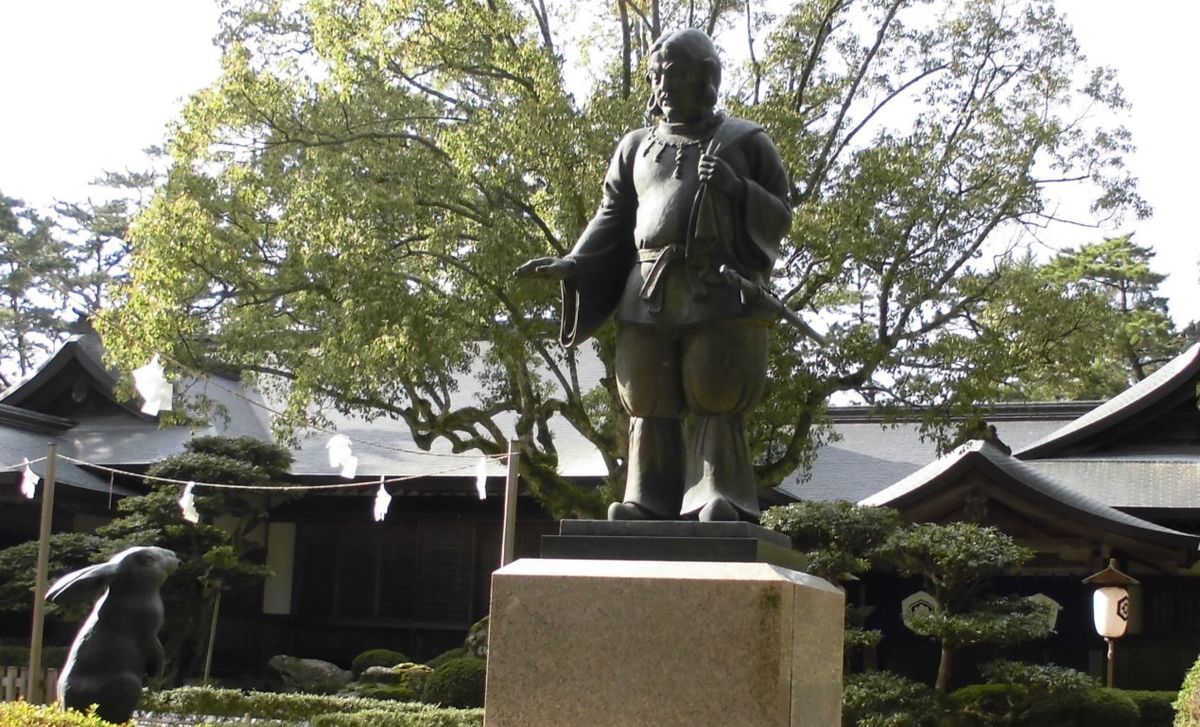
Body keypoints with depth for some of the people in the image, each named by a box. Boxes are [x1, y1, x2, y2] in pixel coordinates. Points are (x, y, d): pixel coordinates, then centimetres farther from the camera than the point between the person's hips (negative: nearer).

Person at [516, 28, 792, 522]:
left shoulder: (746, 142, 12)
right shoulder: (637, 147, 20)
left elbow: (779, 219, 8)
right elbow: (613, 222, 17)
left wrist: (737, 189, -10)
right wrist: (573, 265, 1)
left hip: (722, 296, -3)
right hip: (648, 298, 3)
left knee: (717, 403, -10)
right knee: (651, 406, -1)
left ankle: (721, 504, -10)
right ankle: (649, 506, 0)